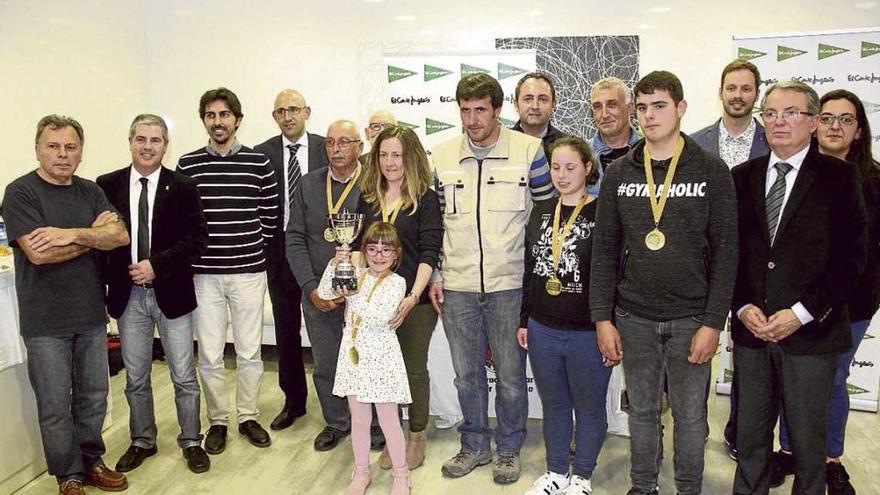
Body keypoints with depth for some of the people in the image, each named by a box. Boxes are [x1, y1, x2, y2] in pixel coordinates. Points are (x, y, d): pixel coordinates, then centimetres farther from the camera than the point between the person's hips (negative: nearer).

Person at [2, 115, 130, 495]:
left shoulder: (90, 192, 8)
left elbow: (120, 235, -6)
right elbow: (38, 252, -19)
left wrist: (70, 234, -20)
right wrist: (94, 234, -9)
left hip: (91, 315, 5)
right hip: (46, 321, -4)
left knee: (94, 397, 14)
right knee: (55, 406, 7)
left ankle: (91, 463, 32)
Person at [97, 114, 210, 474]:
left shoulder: (183, 187, -2)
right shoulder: (107, 186, 2)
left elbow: (198, 238, -7)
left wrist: (157, 264, -16)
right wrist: (110, 280, -5)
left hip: (172, 293, -1)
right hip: (127, 294, 2)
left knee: (184, 376, 7)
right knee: (136, 377, 15)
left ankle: (191, 442, 23)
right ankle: (142, 441, 33)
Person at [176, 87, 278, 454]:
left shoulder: (259, 163, 1)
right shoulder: (187, 165, 3)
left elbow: (271, 216, 6)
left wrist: (251, 248, 6)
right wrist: (194, 249, 3)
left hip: (249, 272, 0)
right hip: (204, 273, 0)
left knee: (249, 351, 8)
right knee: (210, 354, 7)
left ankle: (248, 417, 26)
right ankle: (217, 421, 24)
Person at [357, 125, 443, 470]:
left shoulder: (426, 199, -4)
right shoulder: (367, 199, 8)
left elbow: (429, 253, -10)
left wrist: (414, 296, -21)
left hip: (415, 301, -3)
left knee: (414, 370, 10)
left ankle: (417, 437, 28)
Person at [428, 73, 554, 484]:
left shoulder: (528, 150, -4)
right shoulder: (442, 156, 5)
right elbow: (436, 221, 11)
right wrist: (435, 276, 7)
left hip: (510, 285, -3)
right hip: (456, 288, 3)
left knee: (510, 376, 8)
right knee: (467, 375, 14)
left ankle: (508, 450, 29)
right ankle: (474, 446, 33)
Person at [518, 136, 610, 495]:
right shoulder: (540, 212, 7)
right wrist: (524, 321, 12)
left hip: (588, 332, -5)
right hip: (542, 330, 5)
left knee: (589, 406, 12)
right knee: (553, 404, 19)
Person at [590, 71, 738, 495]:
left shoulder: (711, 171, -3)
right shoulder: (619, 173, 4)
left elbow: (725, 253, -4)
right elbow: (604, 250, 4)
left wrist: (713, 322, -10)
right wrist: (602, 318, -1)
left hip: (690, 318, -2)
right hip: (634, 318, 2)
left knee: (690, 415, 10)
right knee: (642, 411, 14)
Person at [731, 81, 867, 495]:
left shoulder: (839, 176, -2)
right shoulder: (743, 176, 8)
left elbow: (851, 255, -7)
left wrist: (801, 312, -14)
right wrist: (743, 307, -5)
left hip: (810, 333, -3)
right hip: (751, 330, 3)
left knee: (807, 442, 11)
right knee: (750, 436, 13)